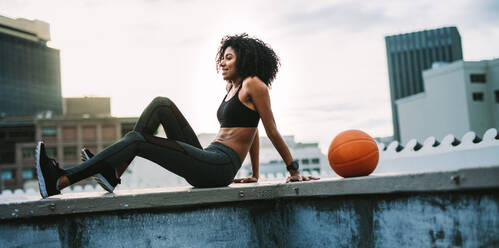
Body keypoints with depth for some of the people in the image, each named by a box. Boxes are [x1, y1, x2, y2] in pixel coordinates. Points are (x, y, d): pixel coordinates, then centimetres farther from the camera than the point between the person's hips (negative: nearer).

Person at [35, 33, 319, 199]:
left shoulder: (254, 84, -3)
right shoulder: (232, 86, 23)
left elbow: (272, 132, -3)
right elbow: (252, 131, 28)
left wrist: (295, 171, 2)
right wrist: (255, 175, 30)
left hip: (219, 168, -8)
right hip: (206, 162, 9)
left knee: (136, 140, -15)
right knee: (161, 104, 3)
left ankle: (58, 182, -16)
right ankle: (113, 172, -4)